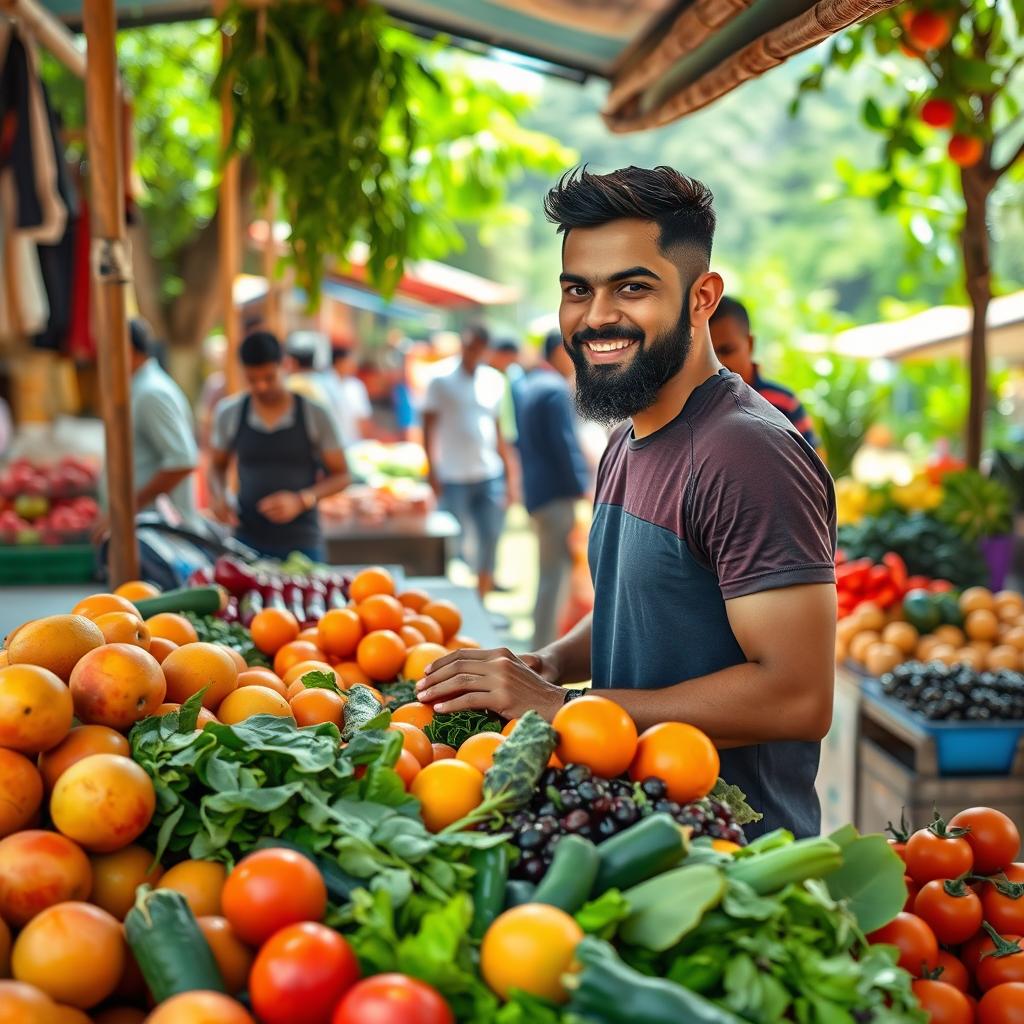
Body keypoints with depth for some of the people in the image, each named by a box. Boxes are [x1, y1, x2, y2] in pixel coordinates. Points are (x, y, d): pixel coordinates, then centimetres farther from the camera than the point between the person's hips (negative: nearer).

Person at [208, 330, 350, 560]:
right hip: (247, 541, 1)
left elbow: (341, 475, 2)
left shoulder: (315, 415, -2)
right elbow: (217, 466, 18)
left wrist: (301, 500, -14)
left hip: (301, 544, -1)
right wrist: (219, 496, -3)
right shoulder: (229, 413, 4)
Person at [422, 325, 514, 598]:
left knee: (491, 539, 2)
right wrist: (433, 469, -8)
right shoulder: (441, 381, 1)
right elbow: (429, 427, 0)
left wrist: (507, 473, 11)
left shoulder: (495, 381, 11)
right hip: (453, 478, -3)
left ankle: (482, 599, 13)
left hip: (491, 475, 3)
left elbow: (499, 429, 15)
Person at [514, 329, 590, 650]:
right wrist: (583, 489, -15)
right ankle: (545, 653, -4)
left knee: (550, 573, 18)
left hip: (533, 491, 10)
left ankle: (542, 648, 26)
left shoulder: (523, 386, 15)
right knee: (555, 575, -6)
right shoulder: (556, 390, -14)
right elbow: (566, 444, -18)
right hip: (557, 493, -10)